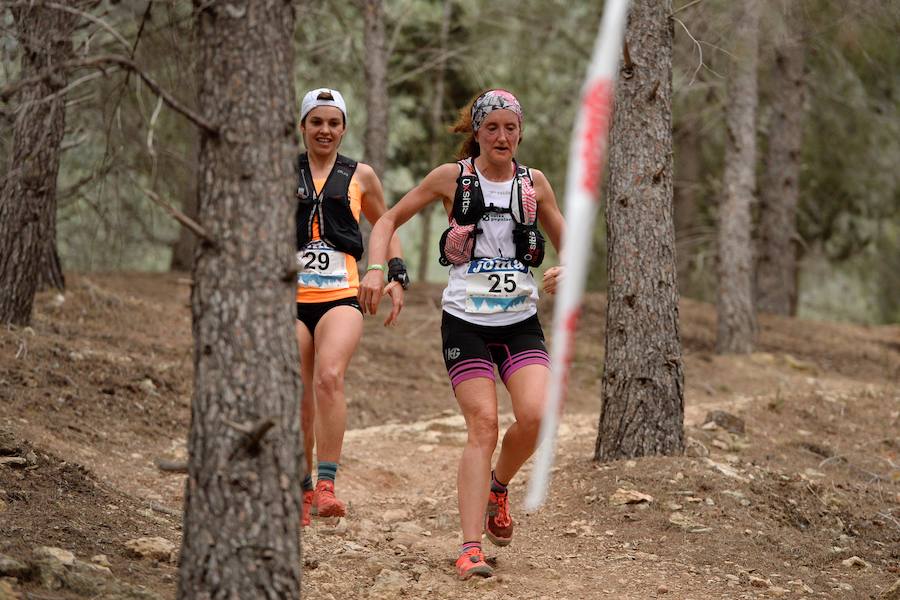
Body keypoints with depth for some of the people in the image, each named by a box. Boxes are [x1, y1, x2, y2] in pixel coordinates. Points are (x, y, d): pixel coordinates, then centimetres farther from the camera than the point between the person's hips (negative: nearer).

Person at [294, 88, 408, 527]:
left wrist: (396, 277, 8)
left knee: (329, 376, -26)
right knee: (299, 400, 2)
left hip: (341, 297, -1)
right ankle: (302, 491, 20)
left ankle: (326, 486, -31)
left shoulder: (360, 176, 9)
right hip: (291, 298, 1)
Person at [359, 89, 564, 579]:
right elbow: (390, 219, 8)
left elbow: (566, 242, 17)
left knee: (533, 416, -18)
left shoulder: (533, 182, 8)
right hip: (466, 321, -2)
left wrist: (565, 271, -6)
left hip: (521, 322, 2)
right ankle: (470, 549, -10)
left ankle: (498, 486, 15)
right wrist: (376, 269, -8)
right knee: (483, 425, -12)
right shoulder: (452, 177, 1)